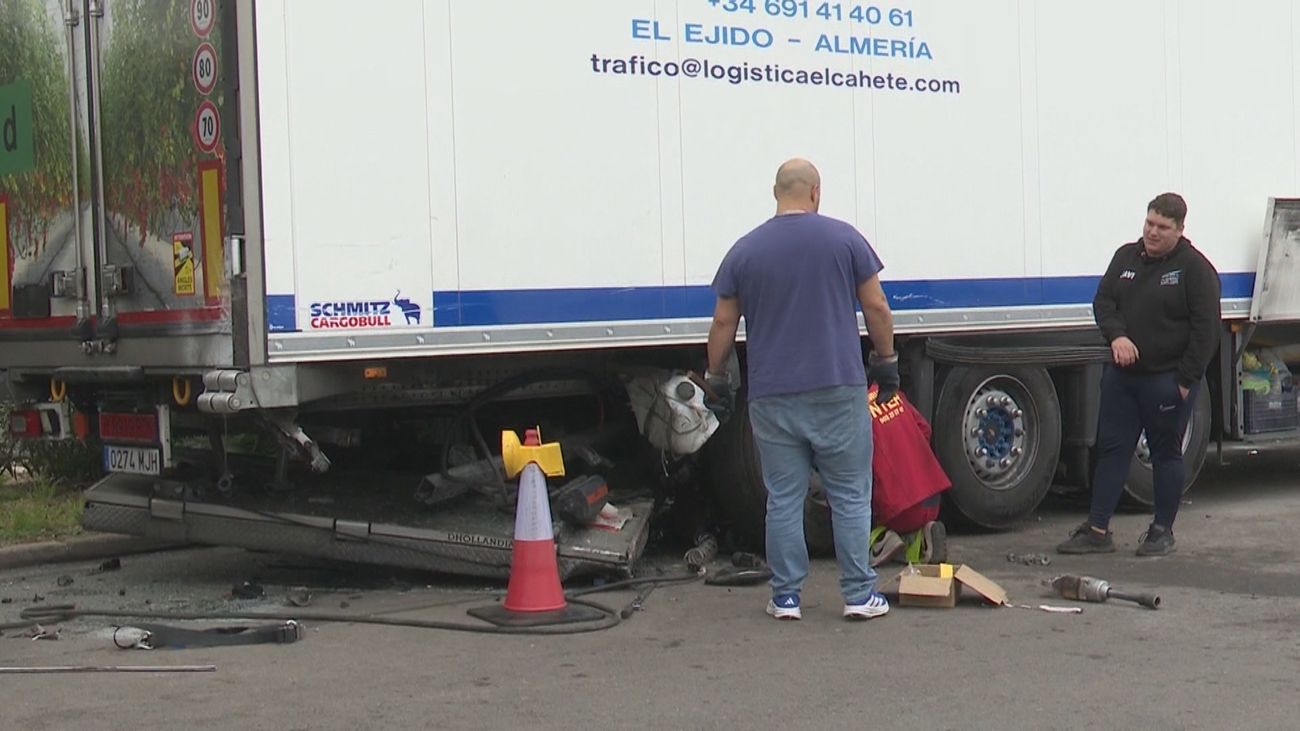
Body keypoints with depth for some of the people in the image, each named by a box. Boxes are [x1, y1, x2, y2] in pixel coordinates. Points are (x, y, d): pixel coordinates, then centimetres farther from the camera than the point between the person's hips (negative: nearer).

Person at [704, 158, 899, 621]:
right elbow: (876, 308, 1)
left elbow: (724, 323, 7)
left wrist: (717, 379, 17)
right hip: (837, 390, -1)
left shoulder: (745, 250, 4)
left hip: (772, 396, 1)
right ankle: (859, 595, 6)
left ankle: (785, 597, 9)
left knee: (784, 500, 7)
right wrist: (886, 362, 13)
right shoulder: (844, 239, 0)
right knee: (851, 496, 6)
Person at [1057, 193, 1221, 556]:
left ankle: (1162, 531, 16)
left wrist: (1186, 380, -14)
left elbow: (1206, 329, -10)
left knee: (1166, 454, 5)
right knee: (1111, 448, 5)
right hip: (1122, 374, 6)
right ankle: (1097, 530, 8)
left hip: (1167, 379, -5)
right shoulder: (1126, 257, 10)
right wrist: (1116, 335, -12)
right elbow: (1103, 301, 9)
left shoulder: (1195, 267, -7)